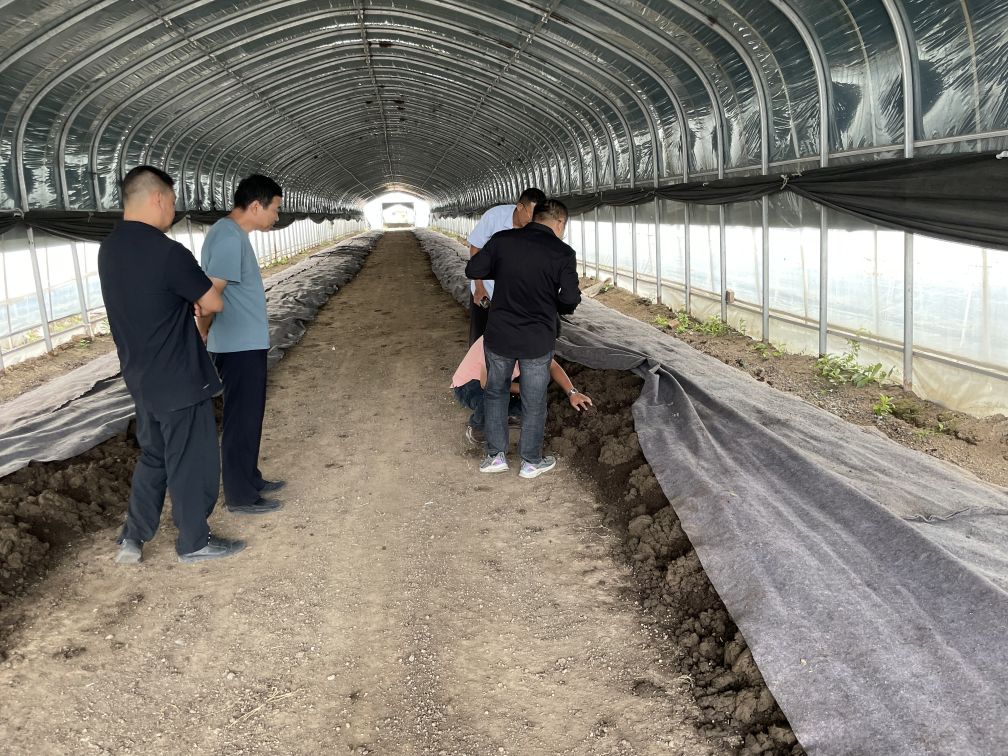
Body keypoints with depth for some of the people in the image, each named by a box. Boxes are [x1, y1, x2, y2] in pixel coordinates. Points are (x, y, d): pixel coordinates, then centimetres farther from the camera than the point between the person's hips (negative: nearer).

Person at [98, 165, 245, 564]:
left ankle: (132, 537, 27)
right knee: (191, 461, 8)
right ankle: (194, 542, 22)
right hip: (178, 379, -8)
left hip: (141, 376, 8)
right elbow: (214, 303, -12)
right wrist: (194, 300, 9)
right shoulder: (167, 252, -23)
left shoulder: (109, 249, 4)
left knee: (153, 455, 22)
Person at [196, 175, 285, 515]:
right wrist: (204, 333, -8)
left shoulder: (230, 232, 12)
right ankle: (240, 496, 11)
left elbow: (214, 290, 17)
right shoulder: (230, 238, -22)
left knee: (248, 416, 19)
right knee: (241, 420, 0)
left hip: (245, 344, 10)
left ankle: (250, 480, 32)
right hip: (240, 347, -10)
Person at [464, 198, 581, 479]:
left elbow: (472, 270, -1)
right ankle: (531, 461, 26)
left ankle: (496, 455, 25)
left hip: (499, 336, 2)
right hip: (538, 341, -2)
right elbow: (570, 300, -14)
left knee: (495, 392, 22)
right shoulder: (562, 253, -11)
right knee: (534, 402, 14)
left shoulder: (502, 240, -5)